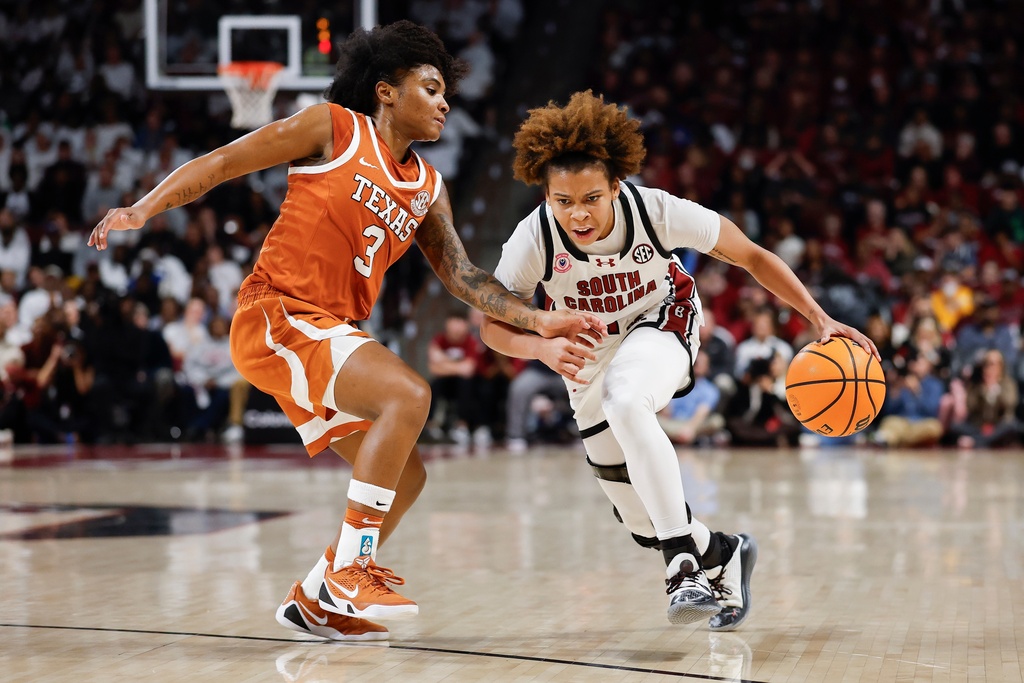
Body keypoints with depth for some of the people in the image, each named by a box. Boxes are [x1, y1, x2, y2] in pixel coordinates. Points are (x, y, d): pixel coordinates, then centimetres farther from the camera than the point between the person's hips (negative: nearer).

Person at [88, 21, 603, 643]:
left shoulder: (427, 188, 16)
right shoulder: (332, 129, -3)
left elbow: (463, 276, 14)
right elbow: (219, 164, -2)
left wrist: (536, 319, 2)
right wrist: (142, 209, -14)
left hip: (332, 335, 8)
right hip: (276, 316, -8)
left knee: (405, 479, 7)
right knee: (408, 393, -27)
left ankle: (316, 603, 22)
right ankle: (349, 569, -21)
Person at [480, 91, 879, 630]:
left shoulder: (656, 211, -32)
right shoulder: (534, 240, -30)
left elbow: (751, 256, -19)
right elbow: (493, 326, -17)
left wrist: (820, 319, -23)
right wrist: (542, 347, -39)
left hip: (659, 323, -3)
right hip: (586, 349, 4)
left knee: (625, 403, -36)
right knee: (618, 480, 9)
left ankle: (686, 563, -33)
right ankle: (718, 555, 35)